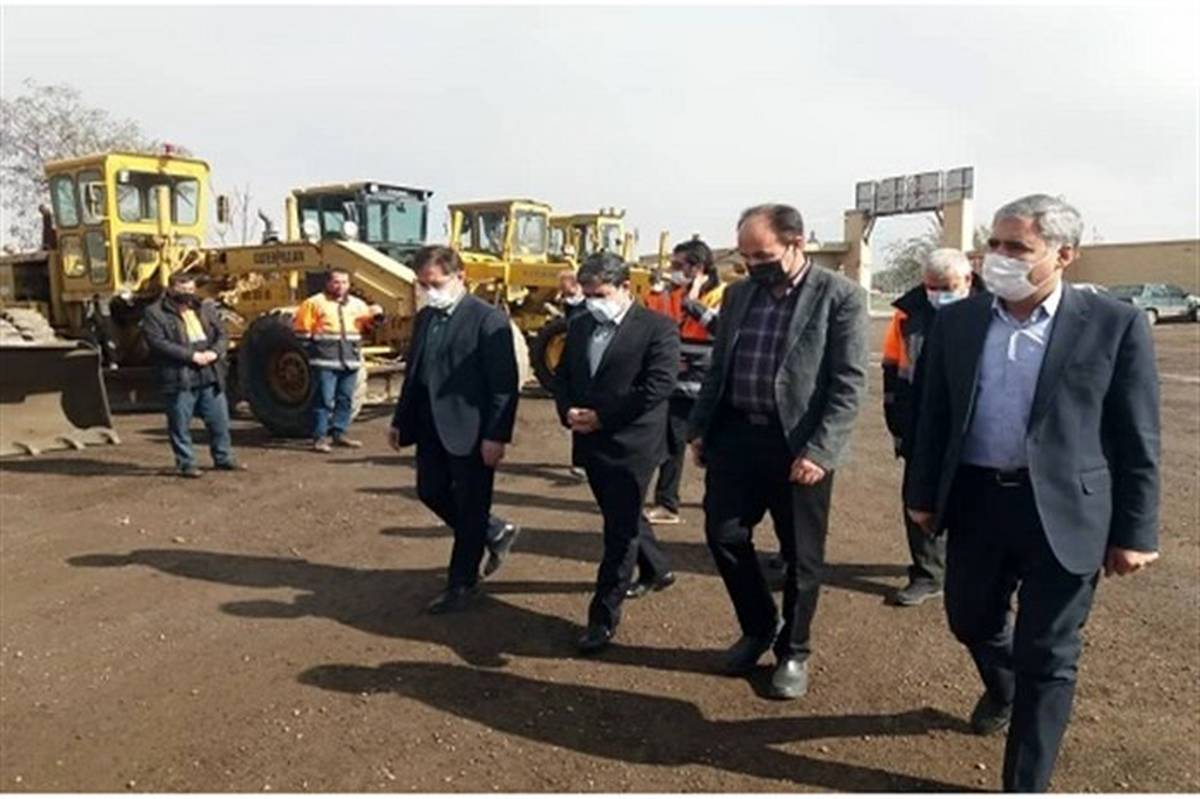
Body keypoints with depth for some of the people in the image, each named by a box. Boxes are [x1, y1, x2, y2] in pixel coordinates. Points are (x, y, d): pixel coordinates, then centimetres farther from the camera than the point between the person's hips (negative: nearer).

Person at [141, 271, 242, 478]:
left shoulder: (205, 308, 13)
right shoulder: (154, 313, -4)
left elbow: (222, 335, 11)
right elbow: (159, 344, -15)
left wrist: (214, 352, -10)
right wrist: (192, 355, -19)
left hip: (210, 377, 5)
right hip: (178, 379, -5)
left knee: (219, 419, 11)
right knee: (180, 424, 2)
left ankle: (223, 458, 26)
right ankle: (186, 463, 14)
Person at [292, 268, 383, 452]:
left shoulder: (357, 304, 15)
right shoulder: (315, 303, 0)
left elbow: (367, 324, 23)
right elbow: (300, 326, 1)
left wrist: (376, 315, 5)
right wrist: (312, 340, -7)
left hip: (350, 360, 6)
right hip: (325, 361, -5)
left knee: (345, 399, 10)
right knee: (324, 399, -6)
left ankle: (339, 433, 21)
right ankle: (320, 437, -2)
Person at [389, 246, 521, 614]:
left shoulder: (488, 319, -14)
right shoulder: (424, 317, 10)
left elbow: (504, 383, -17)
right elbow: (414, 372, 16)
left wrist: (496, 435, -20)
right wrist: (400, 421, 14)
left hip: (471, 429, -8)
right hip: (432, 427, 8)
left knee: (470, 508, 5)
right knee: (431, 493, 16)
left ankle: (462, 584, 21)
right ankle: (496, 533, 35)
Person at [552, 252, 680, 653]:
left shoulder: (657, 328, -10)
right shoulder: (579, 327, 11)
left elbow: (658, 385, -18)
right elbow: (562, 376, 14)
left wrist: (601, 417, -18)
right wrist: (568, 412, -7)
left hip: (631, 444, -7)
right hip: (591, 443, 7)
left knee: (620, 530, -1)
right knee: (623, 518, 22)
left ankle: (604, 616, 9)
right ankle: (656, 569, 46)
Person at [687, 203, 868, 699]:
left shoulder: (840, 297, -8)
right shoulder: (738, 294, 9)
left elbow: (849, 384, -12)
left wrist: (818, 451, -19)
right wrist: (700, 428, 10)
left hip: (799, 444, -5)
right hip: (735, 436, 5)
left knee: (801, 555, 8)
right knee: (724, 535, 7)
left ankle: (793, 652, 29)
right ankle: (757, 627, 32)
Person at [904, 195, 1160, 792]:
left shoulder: (1115, 324, -7)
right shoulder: (956, 321, 1)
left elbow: (1137, 438, -5)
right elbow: (934, 416, 7)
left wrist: (1134, 531, -5)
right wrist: (922, 493, 8)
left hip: (1063, 511, -3)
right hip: (975, 501, 4)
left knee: (1047, 657, 7)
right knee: (970, 621, 20)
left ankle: (1026, 785, 24)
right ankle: (1002, 691, 54)